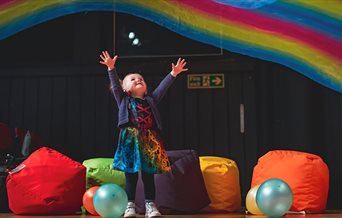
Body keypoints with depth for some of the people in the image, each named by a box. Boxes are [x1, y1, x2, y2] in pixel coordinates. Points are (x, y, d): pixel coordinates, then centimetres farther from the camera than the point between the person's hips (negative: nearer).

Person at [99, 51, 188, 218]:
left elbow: (162, 87, 13)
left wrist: (173, 73, 6)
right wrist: (111, 68, -12)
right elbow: (115, 85, 0)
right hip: (131, 140, -2)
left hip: (149, 140, 2)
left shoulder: (150, 100, 18)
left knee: (149, 175, 5)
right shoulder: (124, 99, 12)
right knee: (131, 176, 1)